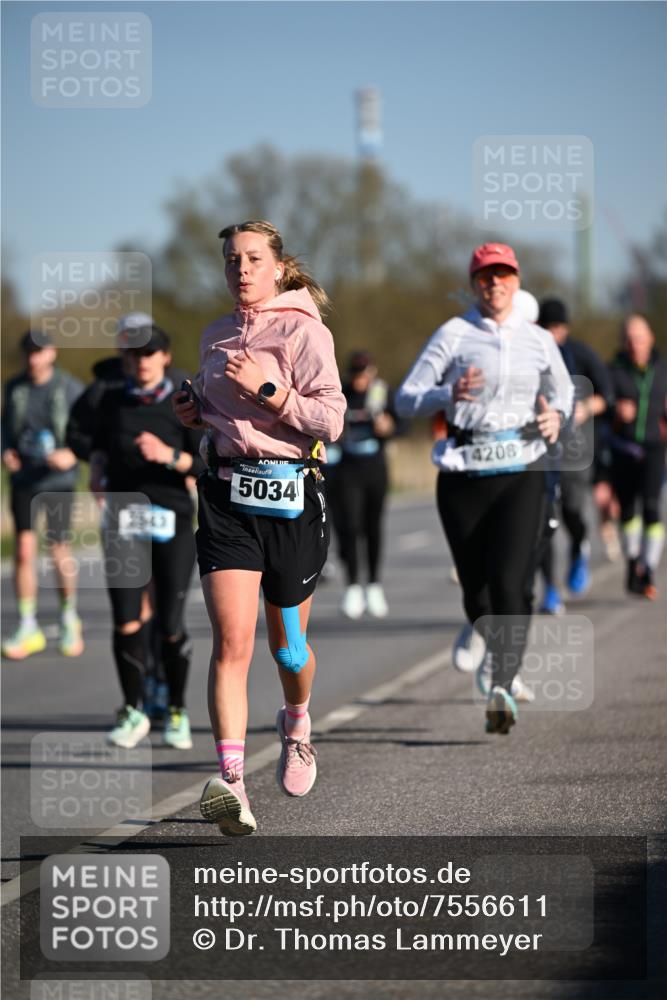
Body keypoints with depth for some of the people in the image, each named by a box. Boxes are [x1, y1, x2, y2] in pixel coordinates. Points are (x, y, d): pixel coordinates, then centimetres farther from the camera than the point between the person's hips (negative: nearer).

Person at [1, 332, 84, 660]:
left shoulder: (70, 388, -5)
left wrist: (71, 455, -19)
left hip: (58, 480, -2)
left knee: (59, 551, 0)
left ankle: (69, 618, 24)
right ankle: (28, 629, 1)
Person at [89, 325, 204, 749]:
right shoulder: (114, 401, 8)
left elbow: (207, 466, -7)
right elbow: (100, 442, 27)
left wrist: (169, 456, -23)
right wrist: (97, 468, 8)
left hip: (172, 522, -2)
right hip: (123, 522, 2)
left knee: (170, 626, -2)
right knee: (126, 623, -7)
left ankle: (178, 713, 17)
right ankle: (133, 713, 9)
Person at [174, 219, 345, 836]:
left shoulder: (303, 330, -4)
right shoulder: (216, 338, 14)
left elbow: (331, 418, -12)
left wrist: (264, 390, -21)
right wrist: (198, 410, 10)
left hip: (292, 496, -3)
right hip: (228, 495, 3)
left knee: (286, 641, 12)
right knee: (232, 641, -14)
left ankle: (296, 725, 46)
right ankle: (232, 782, -24)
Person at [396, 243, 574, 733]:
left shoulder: (540, 341, 10)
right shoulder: (454, 334, 3)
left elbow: (564, 393, 24)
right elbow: (407, 399, -1)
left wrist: (556, 418, 0)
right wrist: (450, 393, -20)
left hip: (520, 474, 0)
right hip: (463, 473, 0)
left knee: (510, 582, -17)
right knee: (475, 589, 5)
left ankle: (502, 690, -26)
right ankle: (495, 655, 34)